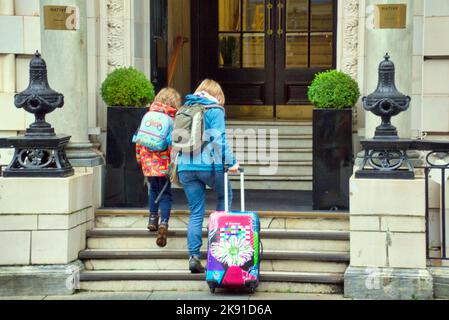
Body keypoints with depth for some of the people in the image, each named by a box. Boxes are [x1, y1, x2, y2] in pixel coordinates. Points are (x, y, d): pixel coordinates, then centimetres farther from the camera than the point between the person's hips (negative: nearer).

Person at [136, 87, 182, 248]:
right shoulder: (173, 119, -7)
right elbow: (173, 142, -12)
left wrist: (139, 158, 20)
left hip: (148, 161, 4)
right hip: (164, 162, -4)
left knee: (153, 189, 25)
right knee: (165, 193, 3)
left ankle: (153, 219, 22)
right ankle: (163, 223, -14)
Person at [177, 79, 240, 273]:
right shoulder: (214, 110, -2)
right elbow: (219, 139, -12)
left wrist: (175, 168, 27)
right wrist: (230, 162, -10)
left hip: (186, 168, 5)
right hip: (209, 165, -5)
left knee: (196, 213, 7)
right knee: (225, 196, 23)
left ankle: (194, 256, -2)